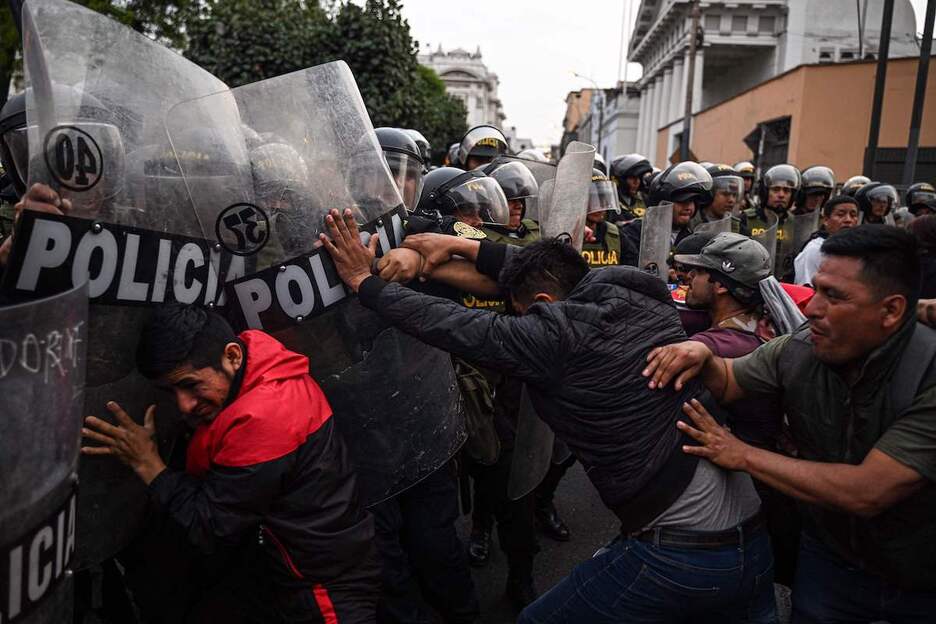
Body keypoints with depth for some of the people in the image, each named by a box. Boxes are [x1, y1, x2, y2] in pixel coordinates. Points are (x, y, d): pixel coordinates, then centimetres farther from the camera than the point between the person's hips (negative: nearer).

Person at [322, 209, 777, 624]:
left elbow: (457, 328, -7)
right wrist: (462, 246, 19)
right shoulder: (646, 299, 3)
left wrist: (363, 281, 4)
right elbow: (551, 269, 15)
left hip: (675, 556, -7)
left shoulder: (558, 336, -15)